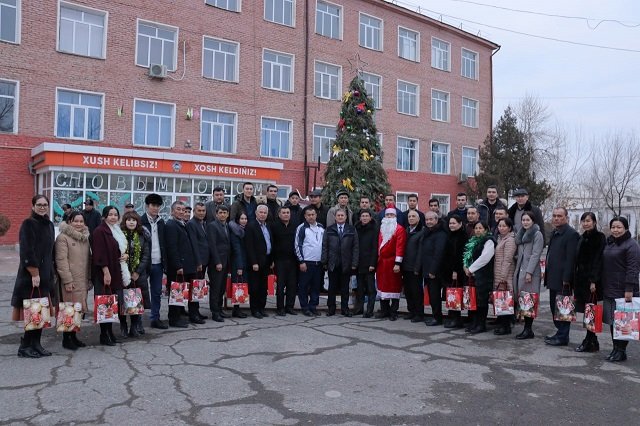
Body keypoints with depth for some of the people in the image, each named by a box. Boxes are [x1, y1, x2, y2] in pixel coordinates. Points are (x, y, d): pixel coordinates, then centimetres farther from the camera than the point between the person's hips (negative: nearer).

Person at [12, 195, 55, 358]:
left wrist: (50, 274, 14)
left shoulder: (49, 225, 13)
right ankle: (25, 346, 6)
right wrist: (34, 273, -18)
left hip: (46, 275, 7)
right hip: (30, 275, -7)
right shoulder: (28, 224, -9)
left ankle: (36, 344, 17)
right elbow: (27, 251, -15)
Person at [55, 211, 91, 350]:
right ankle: (66, 339, 8)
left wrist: (89, 278, 15)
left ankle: (73, 336, 21)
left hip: (83, 281, 6)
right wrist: (67, 280, -16)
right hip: (70, 281, -6)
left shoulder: (85, 237, 15)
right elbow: (61, 260, -12)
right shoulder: (63, 237, -7)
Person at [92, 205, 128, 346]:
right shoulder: (100, 231, -9)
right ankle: (104, 335, 3)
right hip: (105, 273, -8)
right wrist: (106, 272, -21)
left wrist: (125, 255, 5)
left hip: (116, 273, 8)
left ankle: (109, 332, 18)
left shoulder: (117, 231, 17)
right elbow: (99, 254, -16)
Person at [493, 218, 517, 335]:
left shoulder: (509, 240, -10)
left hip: (505, 276, -9)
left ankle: (506, 326, 1)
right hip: (498, 275, 9)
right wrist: (499, 277, 17)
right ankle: (501, 324, 17)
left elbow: (507, 260, -16)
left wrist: (503, 277, -18)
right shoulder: (500, 239, 17)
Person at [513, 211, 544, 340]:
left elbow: (535, 254, -11)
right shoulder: (521, 234, 18)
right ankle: (527, 328, 11)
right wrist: (517, 270, 10)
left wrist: (529, 272, -16)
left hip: (530, 271, -7)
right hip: (520, 270, 7)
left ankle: (528, 329, -1)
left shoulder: (537, 234, -4)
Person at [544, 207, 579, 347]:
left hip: (563, 280, -9)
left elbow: (570, 259, -17)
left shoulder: (571, 234, -12)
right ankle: (559, 333, 25)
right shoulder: (555, 233, 16)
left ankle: (562, 337, 6)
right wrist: (547, 274, 16)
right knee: (554, 307, 14)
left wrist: (566, 279, -20)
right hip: (554, 279, 9)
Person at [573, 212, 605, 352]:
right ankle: (591, 341, 18)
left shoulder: (599, 237, -7)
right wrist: (575, 280, 12)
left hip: (592, 279, -7)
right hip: (581, 278, 7)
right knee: (586, 310, 9)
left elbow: (598, 260, -13)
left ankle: (590, 342, 3)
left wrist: (594, 280, -18)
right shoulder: (582, 238, 14)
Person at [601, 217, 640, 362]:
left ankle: (621, 351, 7)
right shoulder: (608, 243, 15)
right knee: (612, 321, 11)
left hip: (623, 291, -8)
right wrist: (602, 286, 17)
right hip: (609, 290, 8)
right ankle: (615, 349, 20)